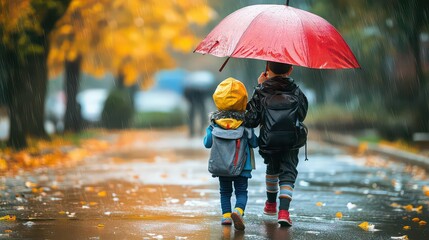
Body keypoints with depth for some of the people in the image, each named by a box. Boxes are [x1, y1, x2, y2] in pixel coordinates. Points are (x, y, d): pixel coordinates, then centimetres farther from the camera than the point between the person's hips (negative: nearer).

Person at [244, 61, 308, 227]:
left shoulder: (261, 92, -8)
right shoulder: (296, 91, -3)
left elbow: (251, 120, -9)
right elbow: (302, 115, 11)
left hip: (268, 142, 1)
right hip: (291, 142, -1)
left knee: (272, 169, 26)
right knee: (288, 173, 2)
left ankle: (271, 204, 43)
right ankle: (284, 210, -17)